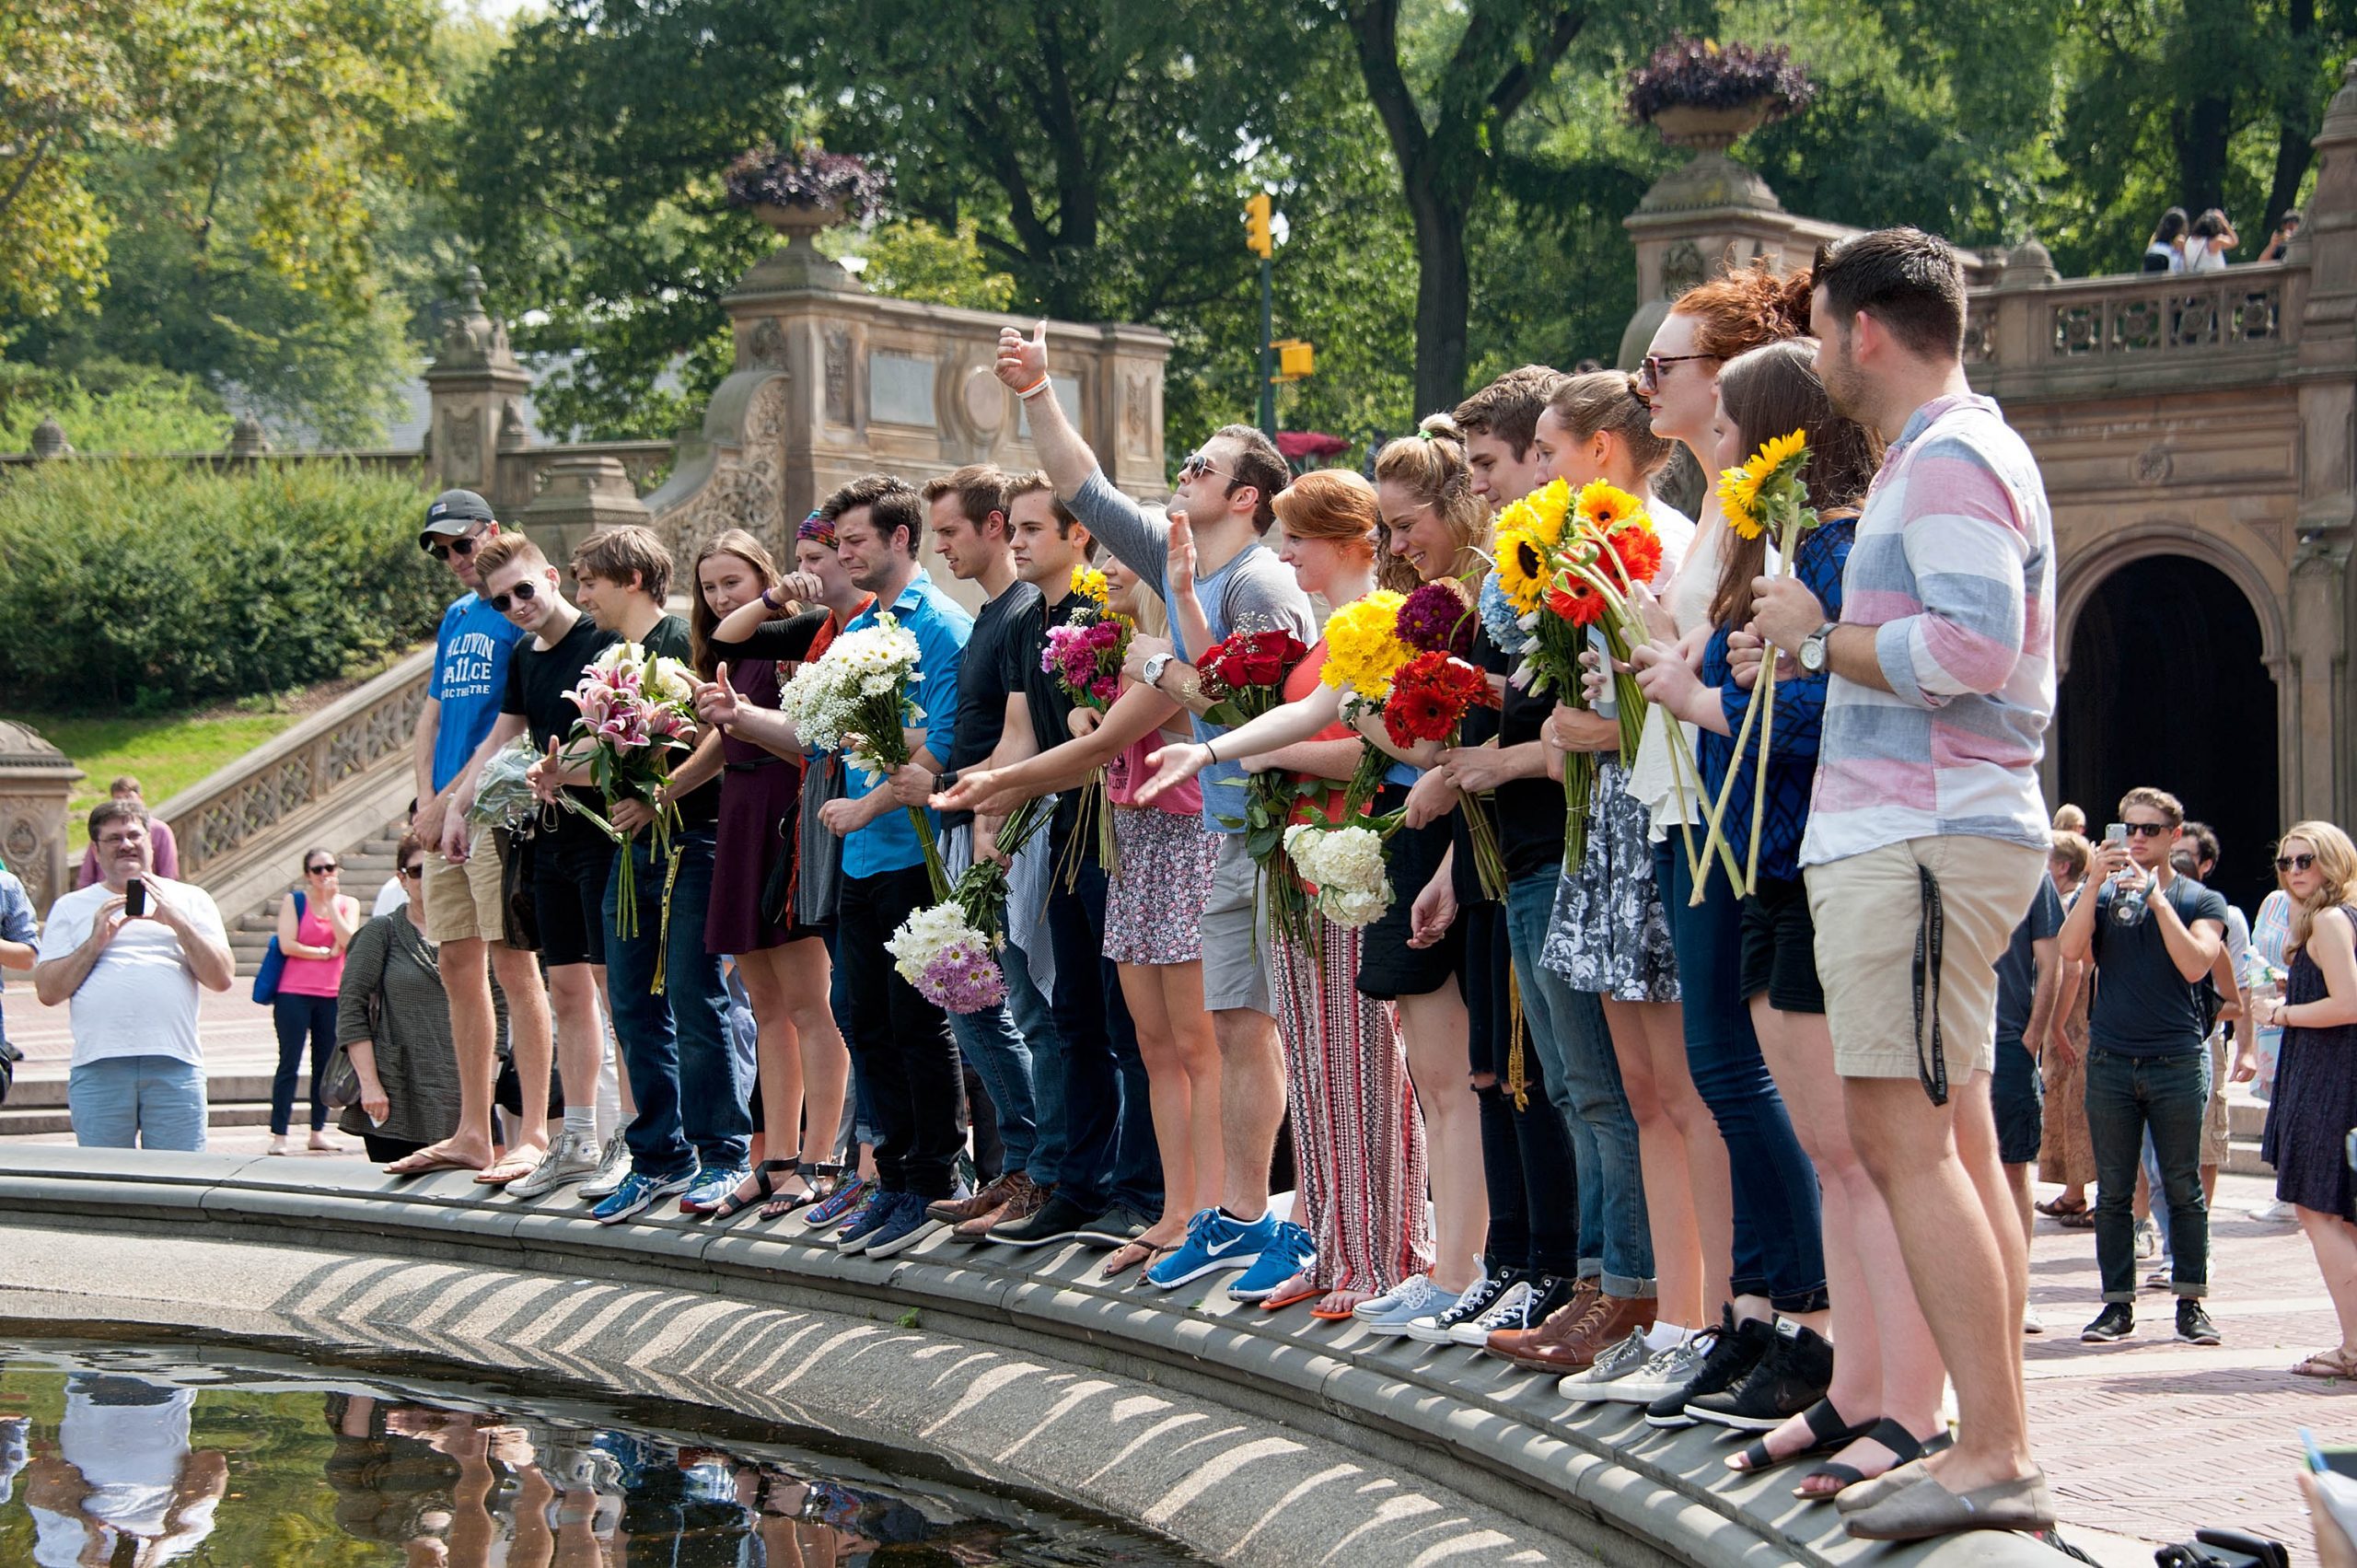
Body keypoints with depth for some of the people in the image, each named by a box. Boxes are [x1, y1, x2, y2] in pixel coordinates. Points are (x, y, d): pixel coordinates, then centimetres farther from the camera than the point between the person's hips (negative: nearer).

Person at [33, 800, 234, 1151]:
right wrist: (95, 941, -4)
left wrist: (177, 922, -5)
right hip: (97, 1068, 0)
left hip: (175, 1066, 0)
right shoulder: (71, 908, 15)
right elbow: (47, 991, 6)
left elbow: (222, 979, 4)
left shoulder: (189, 900, 15)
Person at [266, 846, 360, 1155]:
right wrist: (325, 953, -5)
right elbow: (287, 945, -10)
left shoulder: (348, 904, 9)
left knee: (325, 1064, 7)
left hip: (332, 996, 3)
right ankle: (279, 1136, -5)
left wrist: (330, 902, -6)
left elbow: (348, 941, -8)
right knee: (289, 1063, -5)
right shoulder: (294, 901, 1)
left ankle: (318, 1132, 15)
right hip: (294, 993, -3)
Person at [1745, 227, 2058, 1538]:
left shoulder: (1950, 459, -11)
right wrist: (1816, 645, 14)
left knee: (1903, 1136, -13)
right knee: (1956, 1141, 10)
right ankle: (1999, 1448, 12)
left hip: (1921, 839, -11)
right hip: (1931, 829, 11)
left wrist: (1820, 636, -11)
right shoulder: (1962, 452, 22)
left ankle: (1994, 1454, -15)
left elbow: (1976, 643, -24)